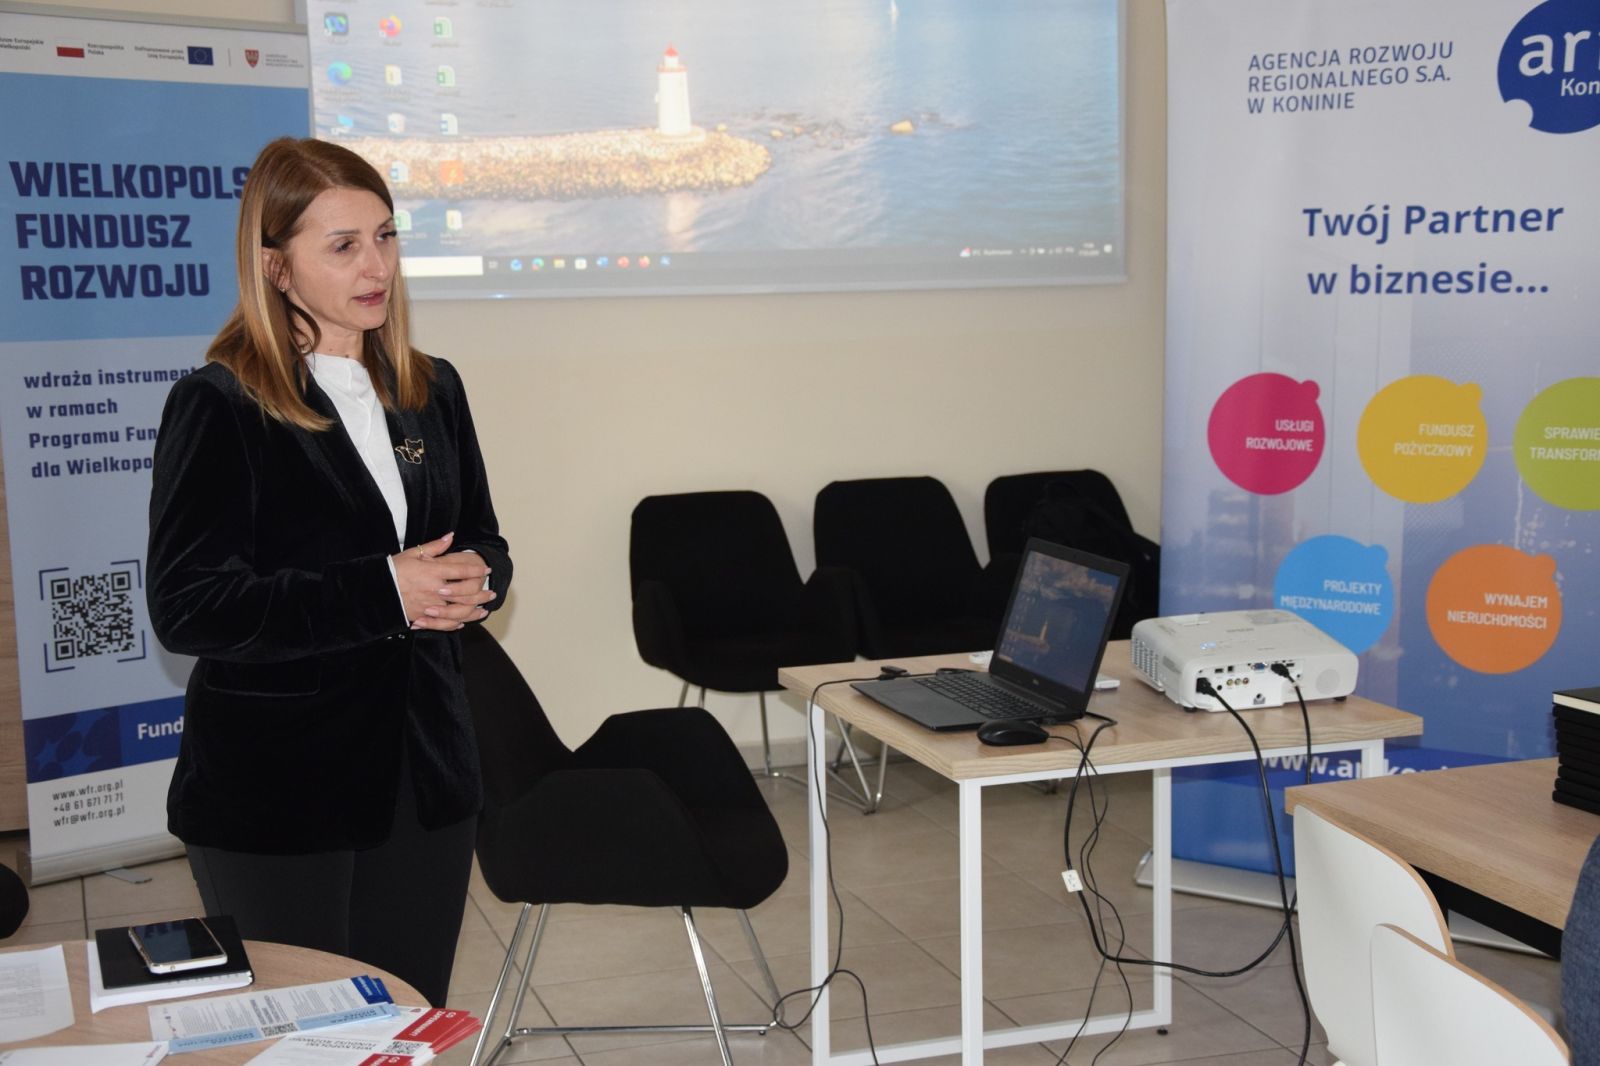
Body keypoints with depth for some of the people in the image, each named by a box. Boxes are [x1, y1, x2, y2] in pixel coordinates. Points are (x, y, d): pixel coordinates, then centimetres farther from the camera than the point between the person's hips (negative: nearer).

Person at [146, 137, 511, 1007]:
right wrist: (382, 593, -22)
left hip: (425, 780, 5)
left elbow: (481, 540, 16)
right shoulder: (219, 407, -10)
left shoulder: (430, 391, 8)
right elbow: (185, 606, -17)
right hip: (273, 801, -5)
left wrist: (473, 579, -9)